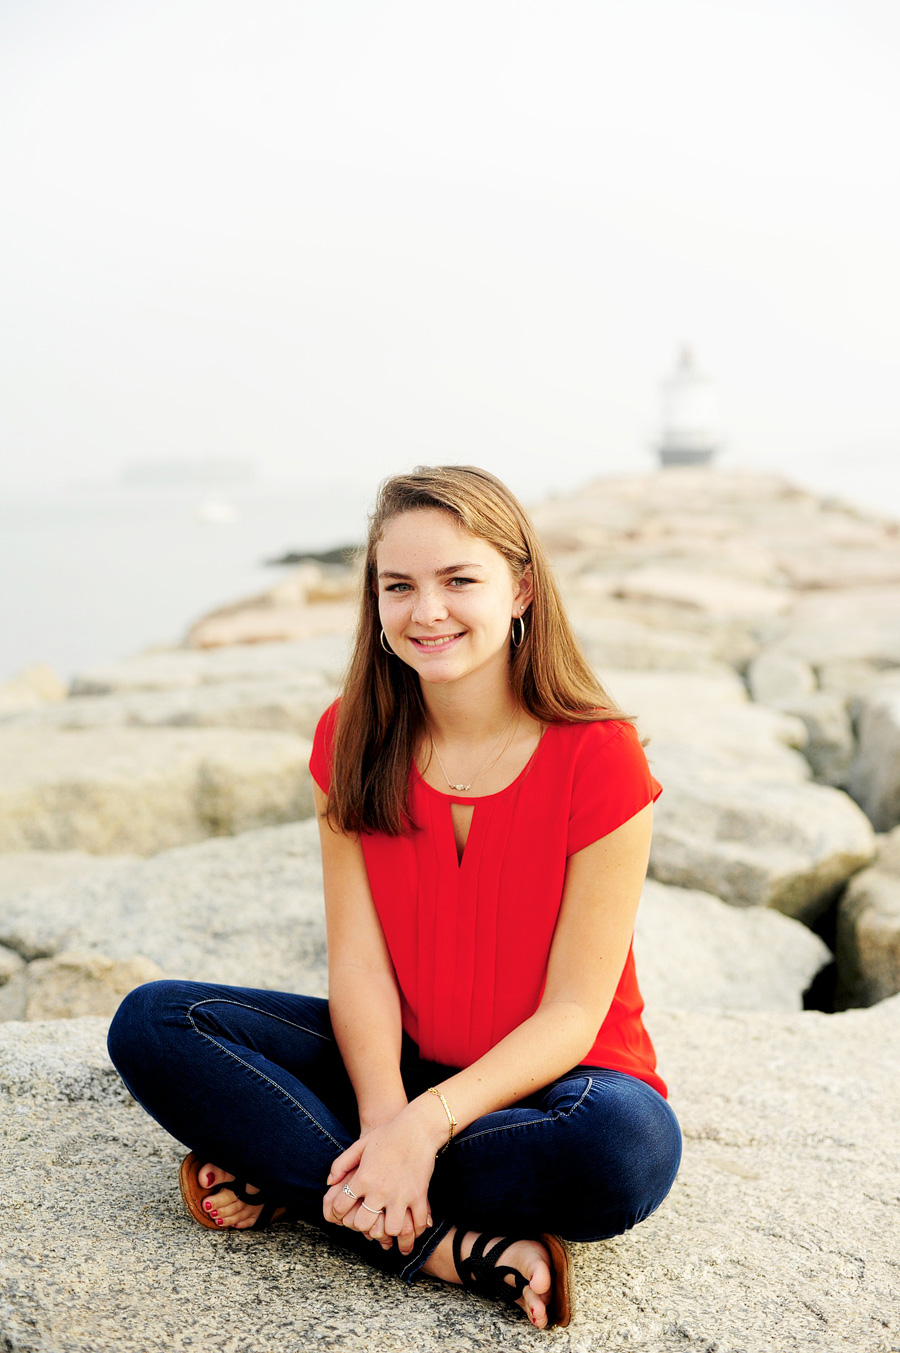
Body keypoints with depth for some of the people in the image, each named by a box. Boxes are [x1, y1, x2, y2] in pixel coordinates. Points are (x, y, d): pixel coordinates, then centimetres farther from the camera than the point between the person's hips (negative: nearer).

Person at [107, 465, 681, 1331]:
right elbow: (358, 961, -8)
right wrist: (384, 1116, -26)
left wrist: (425, 1125, -29)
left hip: (543, 1076, -3)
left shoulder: (600, 759, -17)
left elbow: (572, 1014, -16)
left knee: (629, 1146, -38)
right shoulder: (353, 740, -4)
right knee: (152, 1024, -17)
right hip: (394, 1061, 4)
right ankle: (453, 1245, -25)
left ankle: (290, 1179, -21)